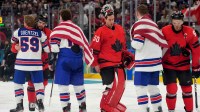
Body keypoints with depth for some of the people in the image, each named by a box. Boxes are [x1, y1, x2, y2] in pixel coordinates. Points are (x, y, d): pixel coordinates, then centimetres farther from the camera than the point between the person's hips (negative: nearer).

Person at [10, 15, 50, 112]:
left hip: (21, 62, -1)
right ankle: (40, 103, -2)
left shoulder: (18, 32, 3)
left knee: (18, 83, 10)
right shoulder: (40, 33, 4)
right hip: (36, 63, 1)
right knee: (38, 83, 11)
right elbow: (47, 48, 6)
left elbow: (13, 41, 22)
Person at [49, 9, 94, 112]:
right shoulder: (77, 28, 18)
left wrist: (52, 60, -4)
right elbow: (84, 45, 20)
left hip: (64, 57, -5)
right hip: (77, 58, 5)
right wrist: (88, 60, 27)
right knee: (78, 83, 16)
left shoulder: (59, 29, 1)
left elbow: (54, 45, -8)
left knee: (63, 84, -3)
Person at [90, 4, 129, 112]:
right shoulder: (101, 32, -11)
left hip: (118, 63, 7)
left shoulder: (120, 29, 9)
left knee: (121, 85, 11)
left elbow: (123, 45, 22)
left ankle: (114, 102, 29)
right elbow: (94, 48, -12)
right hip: (106, 63, -7)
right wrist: (95, 64, -12)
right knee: (112, 86, -15)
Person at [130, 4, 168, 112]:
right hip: (156, 61, 8)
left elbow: (137, 44, -17)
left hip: (144, 62, -8)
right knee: (152, 86, 17)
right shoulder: (153, 24, 15)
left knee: (140, 86, -6)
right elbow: (162, 43, 14)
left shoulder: (140, 24, -10)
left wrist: (133, 42, 4)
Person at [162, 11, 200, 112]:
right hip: (168, 65, -2)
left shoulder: (189, 32, -12)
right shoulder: (164, 31, -15)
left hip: (183, 65, 2)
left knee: (187, 89, 7)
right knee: (171, 89, -10)